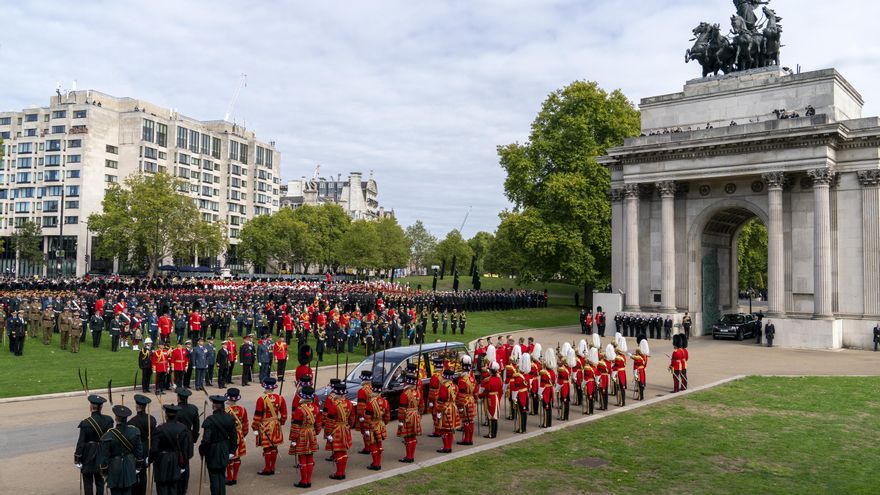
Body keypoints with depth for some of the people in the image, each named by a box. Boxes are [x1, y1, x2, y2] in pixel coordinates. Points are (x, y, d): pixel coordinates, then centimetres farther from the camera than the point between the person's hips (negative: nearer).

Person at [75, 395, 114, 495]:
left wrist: (77, 458, -1)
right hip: (103, 455, 4)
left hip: (88, 456, -4)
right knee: (100, 480, 15)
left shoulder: (85, 423, -18)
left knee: (88, 482, 8)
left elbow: (81, 443, -13)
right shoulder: (108, 420, -7)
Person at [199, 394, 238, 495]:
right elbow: (234, 436, 3)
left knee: (214, 476, 6)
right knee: (222, 475, 17)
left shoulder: (210, 420, -21)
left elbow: (206, 439, -23)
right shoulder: (230, 418, -4)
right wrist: (231, 451, 13)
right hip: (224, 451, 5)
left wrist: (202, 451, -6)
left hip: (213, 453, -5)